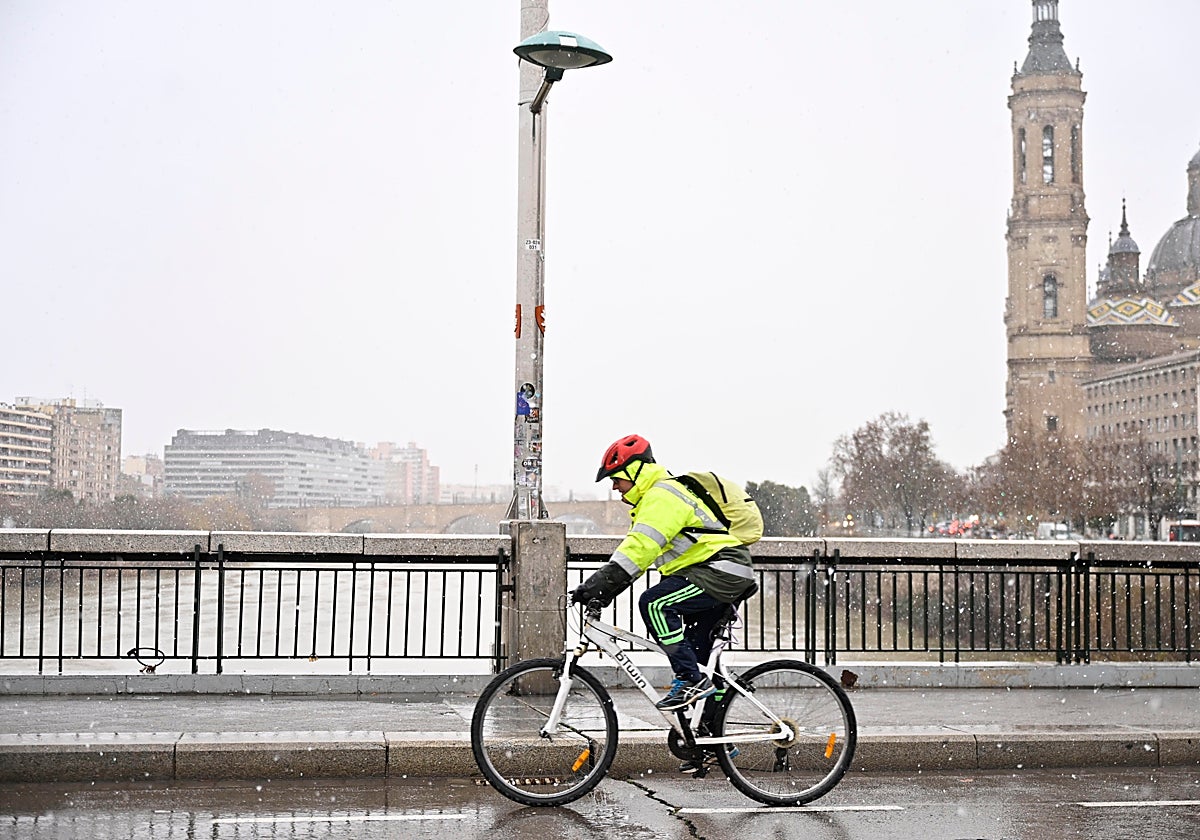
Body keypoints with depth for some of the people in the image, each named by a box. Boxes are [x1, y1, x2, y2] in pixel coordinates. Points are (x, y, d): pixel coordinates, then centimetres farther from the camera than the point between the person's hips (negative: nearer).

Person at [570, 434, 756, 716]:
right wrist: (603, 590, 9)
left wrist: (598, 583, -30)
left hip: (721, 570, -12)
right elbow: (637, 551, 19)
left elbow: (640, 546, -27)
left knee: (654, 603, -23)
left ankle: (691, 680, -20)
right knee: (697, 650, 17)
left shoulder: (662, 496, -14)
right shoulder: (654, 498, 20)